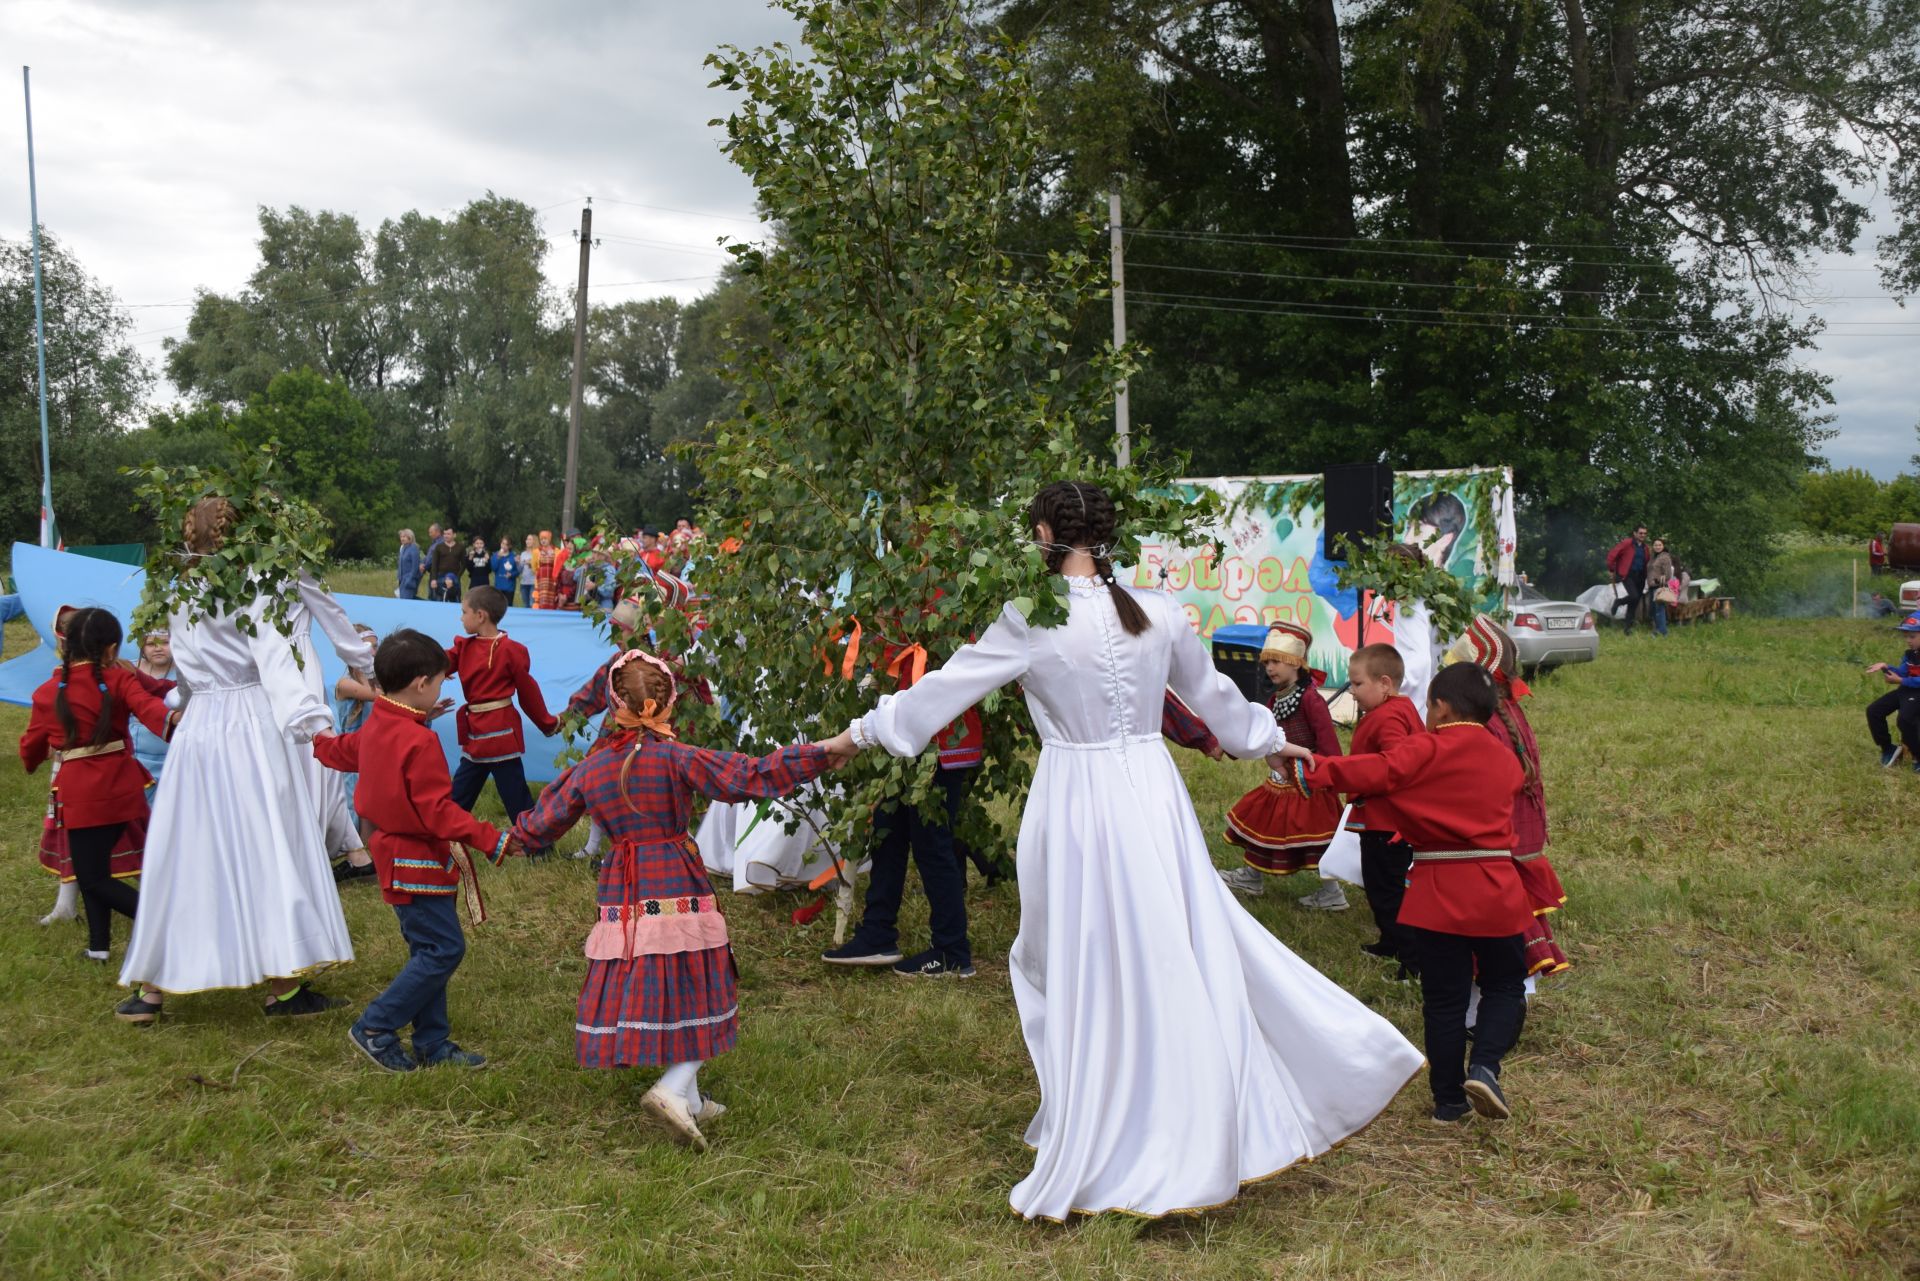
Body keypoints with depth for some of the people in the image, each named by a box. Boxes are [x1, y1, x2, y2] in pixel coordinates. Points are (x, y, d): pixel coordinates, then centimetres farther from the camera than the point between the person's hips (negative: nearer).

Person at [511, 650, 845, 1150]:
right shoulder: (676, 759, -11)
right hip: (678, 891, -5)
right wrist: (826, 752, -11)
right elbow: (751, 776, -15)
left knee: (638, 995, 14)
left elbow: (539, 828, 13)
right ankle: (672, 1090, -13)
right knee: (694, 998, 5)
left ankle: (690, 1100, 22)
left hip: (621, 898, 5)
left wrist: (511, 836, 37)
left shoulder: (589, 770, 4)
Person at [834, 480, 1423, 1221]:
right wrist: (1270, 740, 35)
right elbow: (1213, 695, 17)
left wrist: (863, 730, 10)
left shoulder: (1030, 623, -11)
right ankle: (1199, 1146, 23)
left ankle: (1096, 1161, 17)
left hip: (1077, 806, -4)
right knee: (1177, 959, 14)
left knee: (1088, 972, 6)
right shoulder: (1159, 614, 3)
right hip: (1154, 798, 4)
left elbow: (944, 687, -4)